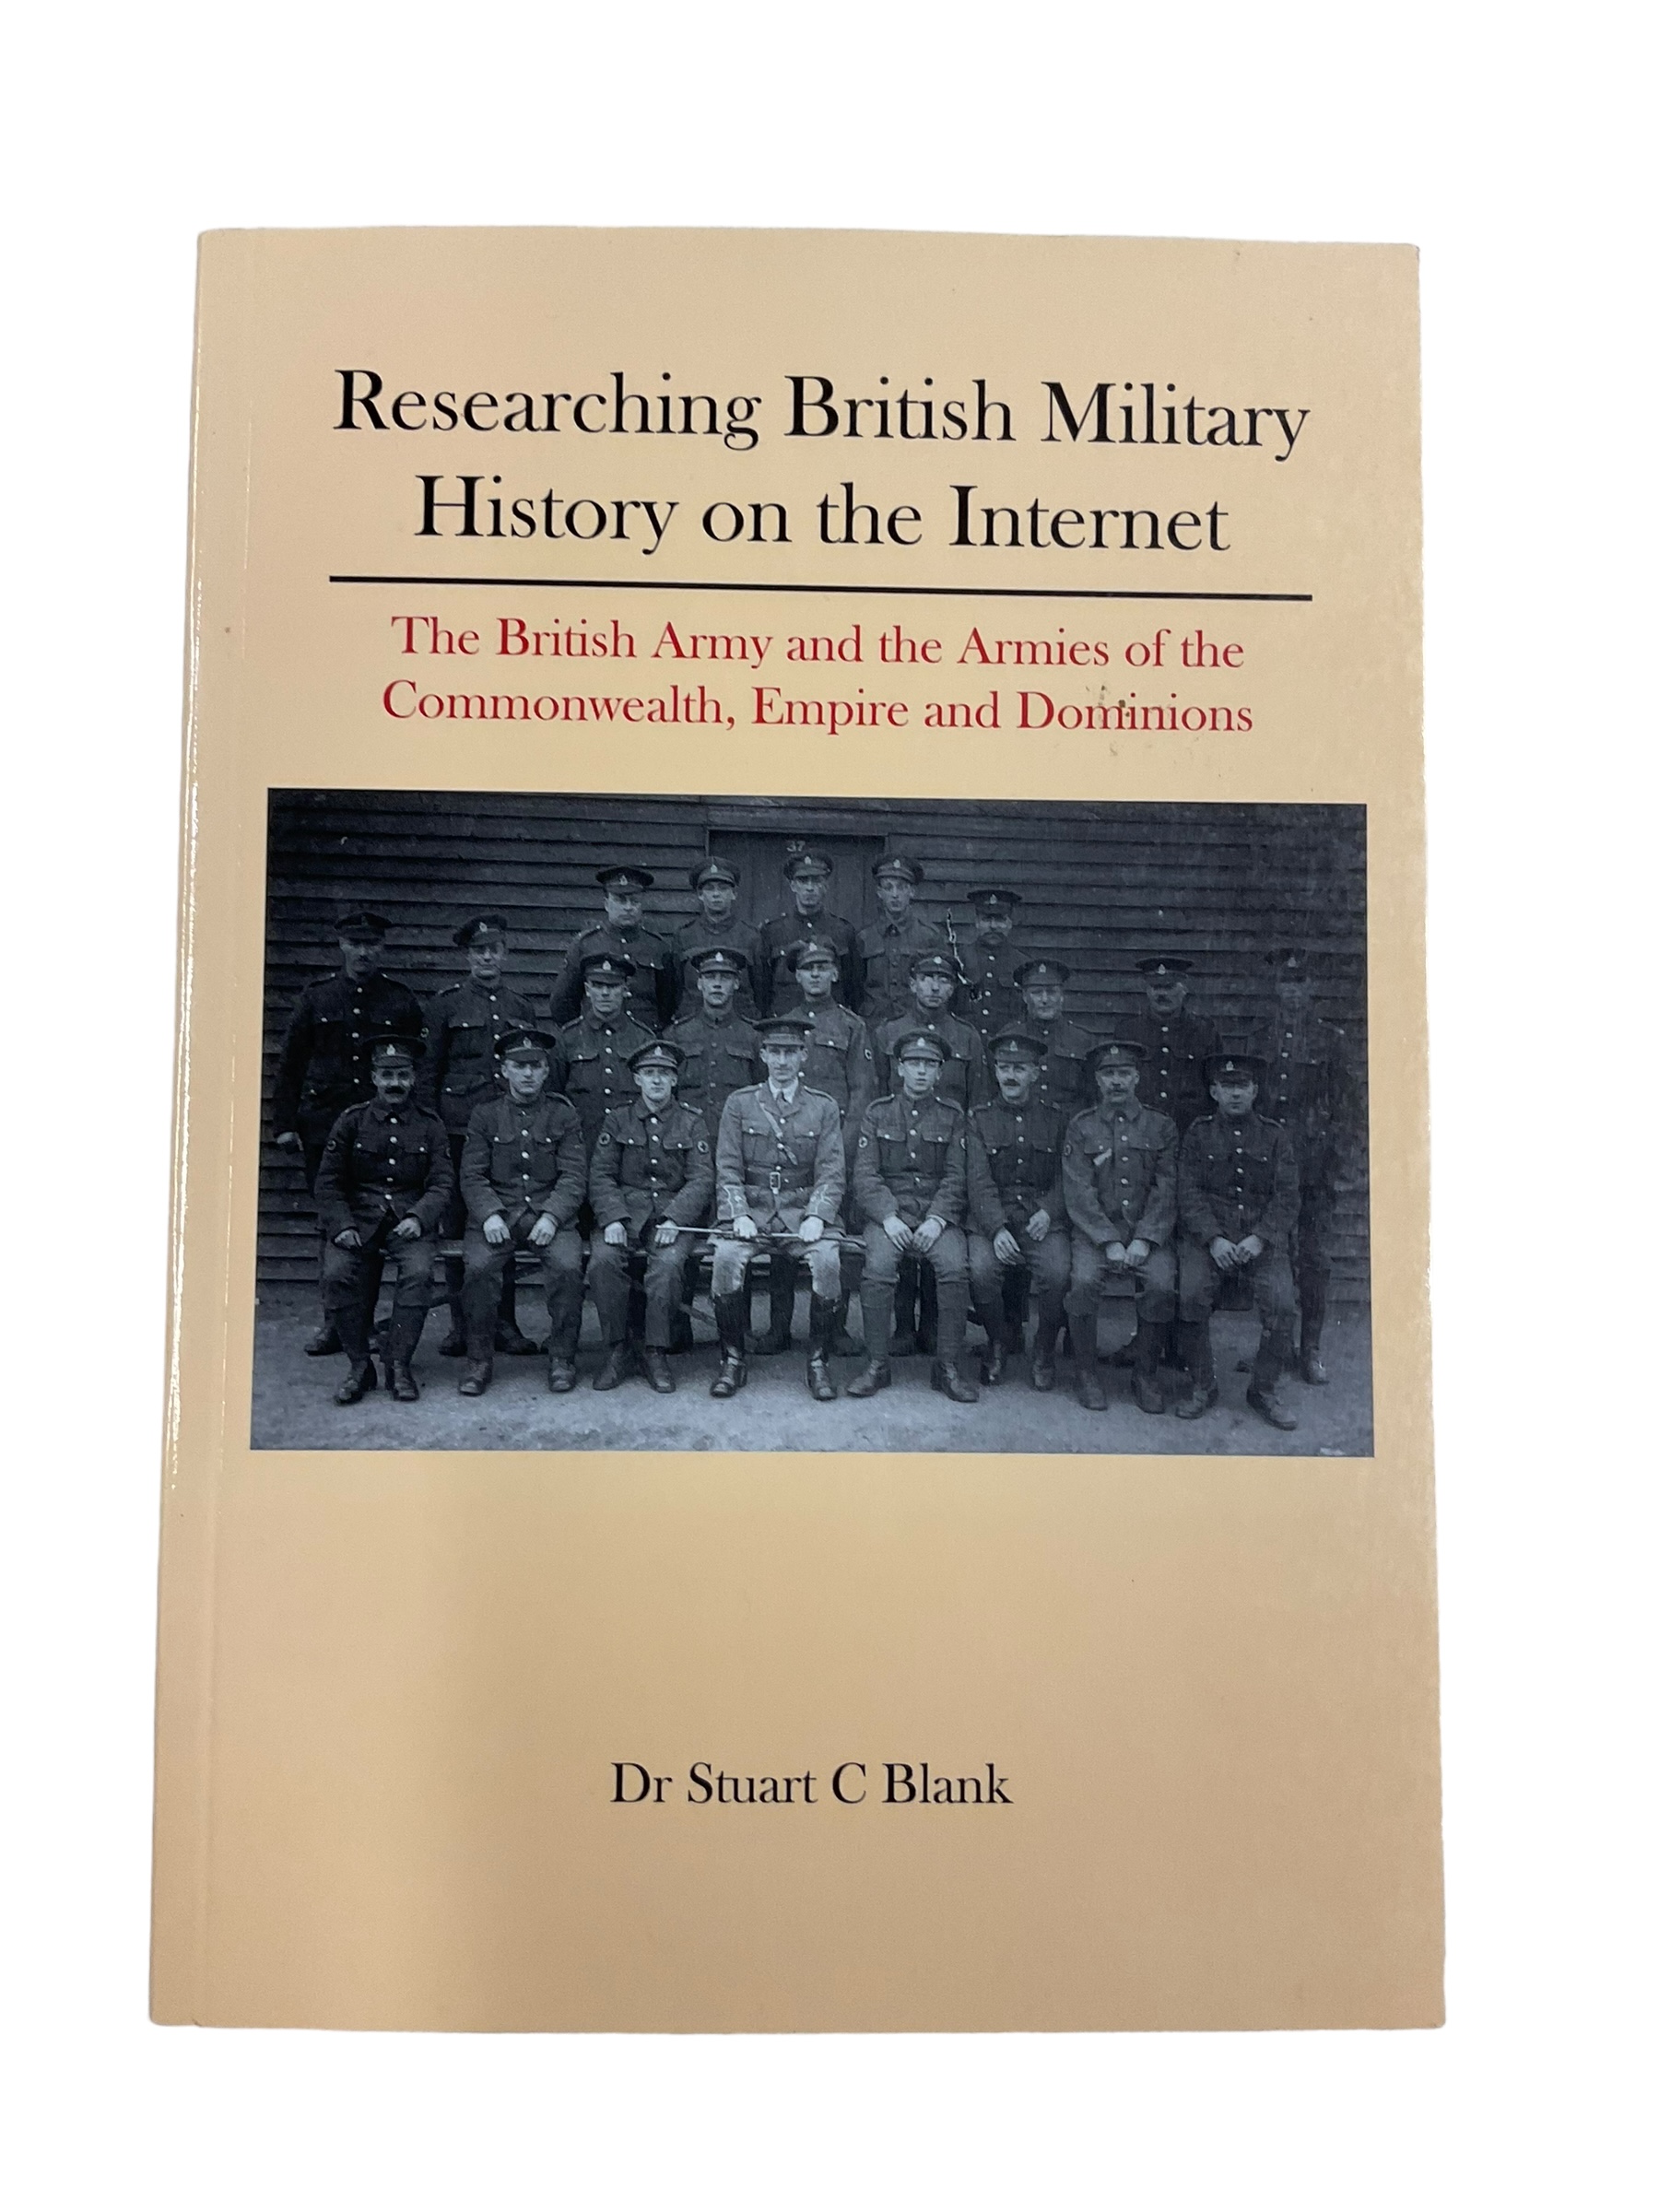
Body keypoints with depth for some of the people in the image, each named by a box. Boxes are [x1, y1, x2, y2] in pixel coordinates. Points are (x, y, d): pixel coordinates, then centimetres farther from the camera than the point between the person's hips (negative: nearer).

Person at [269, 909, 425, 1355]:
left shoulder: (402, 1001, 7)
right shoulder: (315, 997, 9)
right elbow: (289, 1064, 10)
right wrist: (285, 1125, 3)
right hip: (323, 1126, 1)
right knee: (329, 1222, 4)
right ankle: (331, 1320, 11)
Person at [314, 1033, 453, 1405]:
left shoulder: (430, 1126, 10)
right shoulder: (351, 1122, 9)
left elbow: (442, 1183, 2)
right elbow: (327, 1182, 6)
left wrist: (418, 1218, -17)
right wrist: (342, 1225, -11)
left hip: (410, 1221, 0)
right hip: (359, 1220, 1)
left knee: (418, 1272, -30)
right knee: (336, 1274, -27)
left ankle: (399, 1365, -16)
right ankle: (359, 1364, -11)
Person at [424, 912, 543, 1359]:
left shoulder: (521, 1008, 14)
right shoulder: (446, 1003, 5)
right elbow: (430, 1070, 5)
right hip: (459, 1127, -2)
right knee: (457, 1222, 0)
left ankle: (505, 1322, 9)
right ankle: (460, 1323, 9)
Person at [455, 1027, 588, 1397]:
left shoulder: (564, 1113, 9)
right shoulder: (485, 1113, 10)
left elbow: (574, 1176, 1)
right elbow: (472, 1175, 4)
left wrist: (551, 1217, -15)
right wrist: (489, 1214, -14)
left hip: (550, 1214, 0)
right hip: (497, 1215, 0)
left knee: (567, 1265, -28)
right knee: (479, 1266, -28)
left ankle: (562, 1358, -11)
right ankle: (478, 1360, -12)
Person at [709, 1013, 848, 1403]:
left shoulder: (824, 1107, 9)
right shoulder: (739, 1104, 9)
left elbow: (832, 1172, 2)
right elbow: (727, 1169, 3)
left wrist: (816, 1217, -15)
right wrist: (739, 1215, -14)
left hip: (805, 1209, 0)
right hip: (751, 1206, 0)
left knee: (828, 1259, -30)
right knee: (726, 1257, -30)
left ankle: (819, 1360, -14)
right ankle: (732, 1360, -14)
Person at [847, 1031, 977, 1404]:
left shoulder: (953, 1117, 11)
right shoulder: (877, 1112, 10)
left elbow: (956, 1177, 3)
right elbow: (864, 1174, 1)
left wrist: (937, 1219, -14)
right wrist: (887, 1217, -14)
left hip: (938, 1214, 1)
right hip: (888, 1211, 0)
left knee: (955, 1266, -29)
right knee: (878, 1265, -30)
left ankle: (949, 1366, -18)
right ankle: (878, 1365, -18)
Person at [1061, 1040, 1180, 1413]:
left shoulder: (1161, 1127, 9)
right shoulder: (1080, 1127, 6)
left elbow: (1166, 1191, 2)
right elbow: (1079, 1193, -3)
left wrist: (1144, 1240, -13)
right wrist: (1109, 1241, -15)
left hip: (1149, 1229, 1)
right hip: (1095, 1229, -1)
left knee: (1162, 1285, -27)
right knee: (1084, 1281, -29)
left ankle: (1147, 1374, -5)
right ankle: (1087, 1373, -8)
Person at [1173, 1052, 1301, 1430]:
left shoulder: (1275, 1137, 12)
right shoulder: (1198, 1134, 10)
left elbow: (1287, 1196, 4)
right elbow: (1188, 1194, 1)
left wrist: (1260, 1238, -12)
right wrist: (1213, 1239, -14)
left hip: (1263, 1238, 1)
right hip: (1208, 1235, -1)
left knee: (1282, 1303, -22)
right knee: (1191, 1296, -26)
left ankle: (1263, 1391, -1)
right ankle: (1202, 1386, -8)